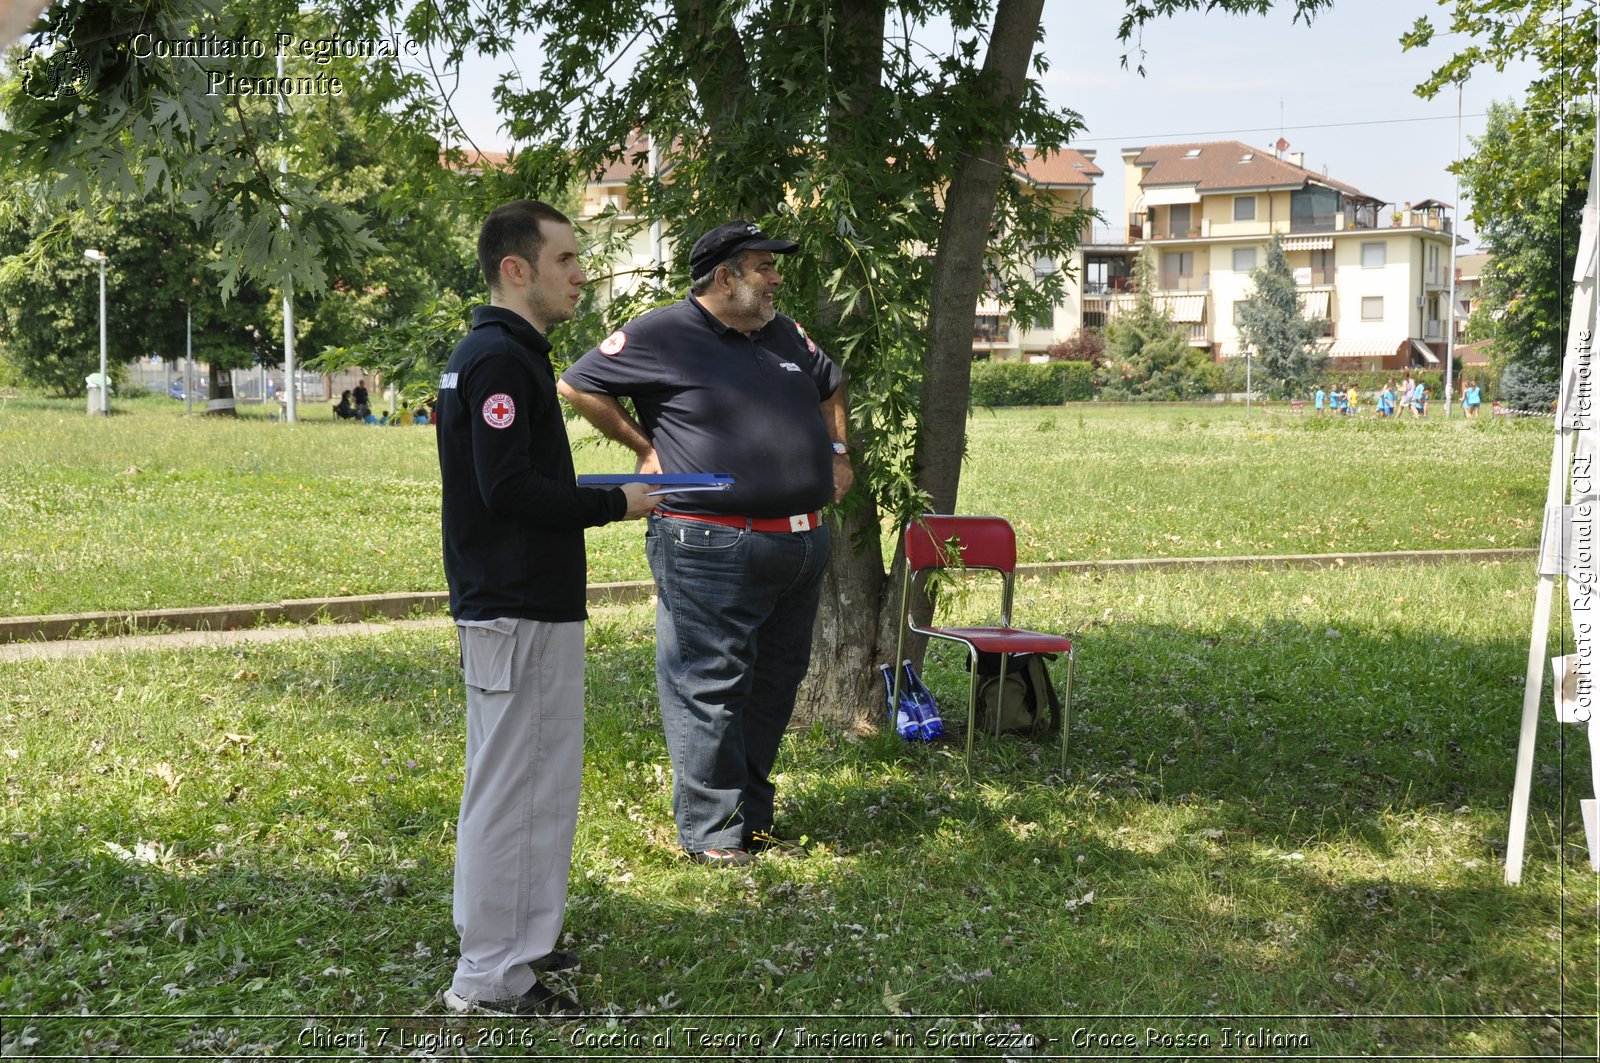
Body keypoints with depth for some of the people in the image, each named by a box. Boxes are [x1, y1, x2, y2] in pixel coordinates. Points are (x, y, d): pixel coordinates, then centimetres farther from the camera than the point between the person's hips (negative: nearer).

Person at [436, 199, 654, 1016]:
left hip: (531, 608, 11)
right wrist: (615, 504, -14)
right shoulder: (499, 359, -16)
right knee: (510, 788, -4)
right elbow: (509, 488, -23)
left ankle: (512, 944, 27)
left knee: (536, 782, 17)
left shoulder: (501, 354, 16)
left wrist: (598, 495, 10)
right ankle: (490, 980, 3)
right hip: (515, 612, -11)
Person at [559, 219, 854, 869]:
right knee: (710, 688, -4)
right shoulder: (662, 336, -6)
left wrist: (838, 452, 21)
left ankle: (754, 816, 25)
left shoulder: (787, 336, 16)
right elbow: (577, 385, -2)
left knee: (776, 682, 13)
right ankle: (712, 832, 4)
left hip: (803, 542, 8)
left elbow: (831, 388, 34)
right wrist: (643, 446, -4)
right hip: (713, 547, -7)